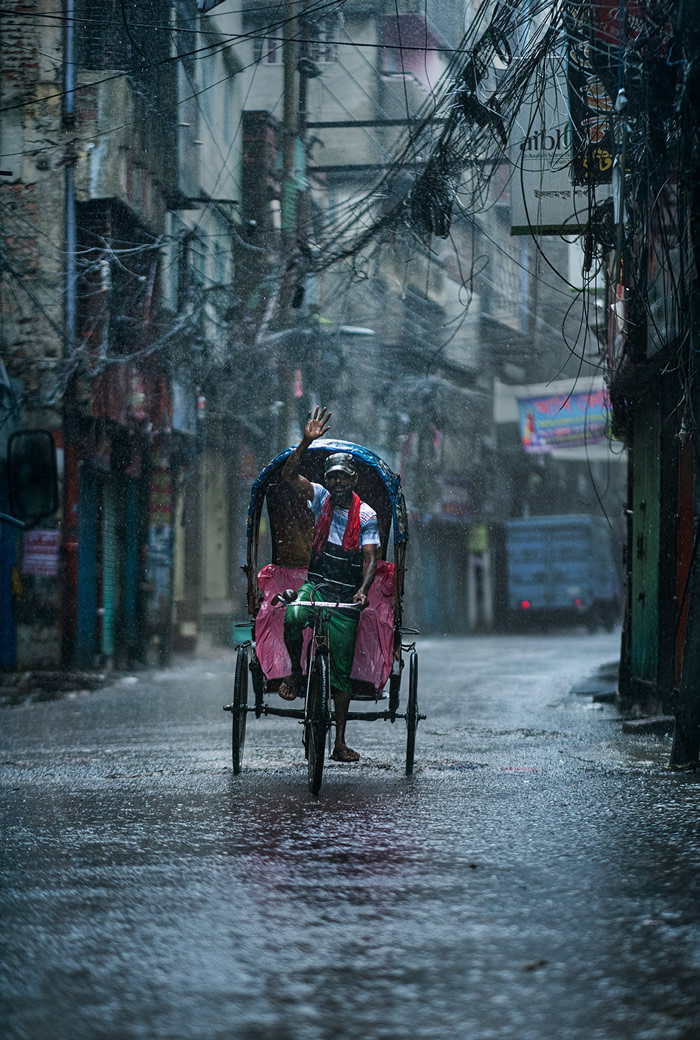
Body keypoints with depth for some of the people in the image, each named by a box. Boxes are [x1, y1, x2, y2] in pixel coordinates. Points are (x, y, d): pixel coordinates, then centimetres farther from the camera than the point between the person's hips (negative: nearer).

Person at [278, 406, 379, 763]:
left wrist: (363, 590, -25)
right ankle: (295, 672, -6)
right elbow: (289, 474, -6)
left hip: (346, 598, -1)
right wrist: (307, 441, -20)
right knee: (293, 616, -34)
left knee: (341, 670, -1)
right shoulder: (321, 498, 5)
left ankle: (340, 743, 6)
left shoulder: (366, 515, -2)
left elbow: (370, 559, -7)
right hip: (316, 584, 1)